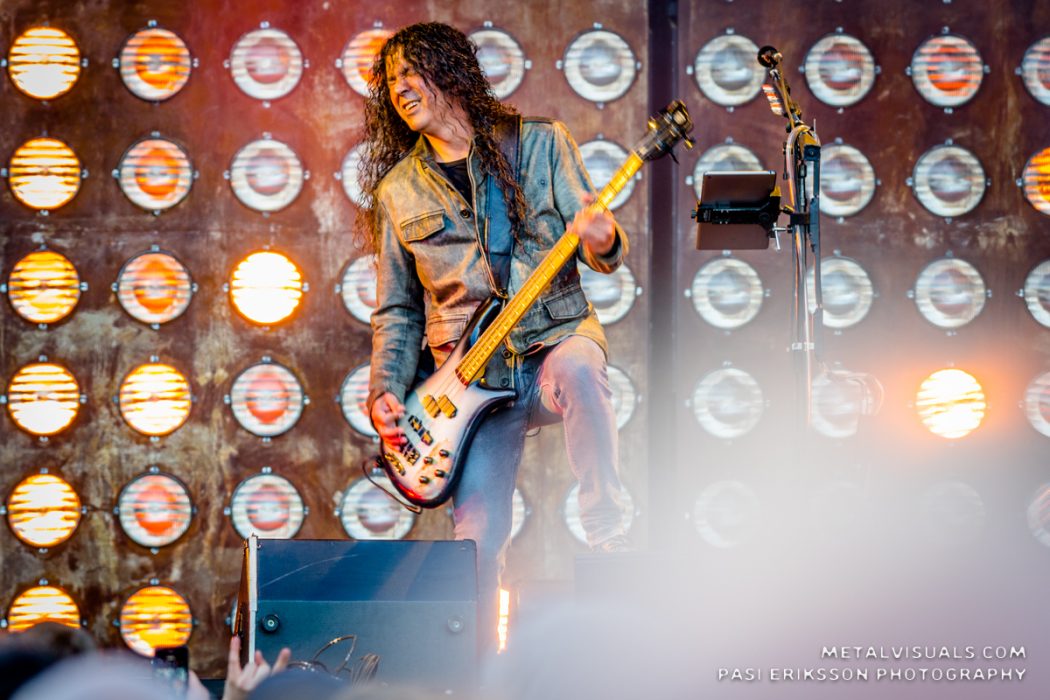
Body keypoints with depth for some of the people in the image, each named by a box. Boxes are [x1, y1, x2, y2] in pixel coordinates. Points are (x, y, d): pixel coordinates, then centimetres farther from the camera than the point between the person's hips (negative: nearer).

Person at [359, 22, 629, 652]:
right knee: (477, 537, -9)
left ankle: (608, 538, -31)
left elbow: (605, 249, 2)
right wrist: (386, 392, 2)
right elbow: (396, 310, 16)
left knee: (576, 369, -39)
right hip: (474, 377, 2)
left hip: (556, 339, -2)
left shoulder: (540, 144, 4)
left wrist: (603, 241, -23)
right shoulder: (399, 191, 11)